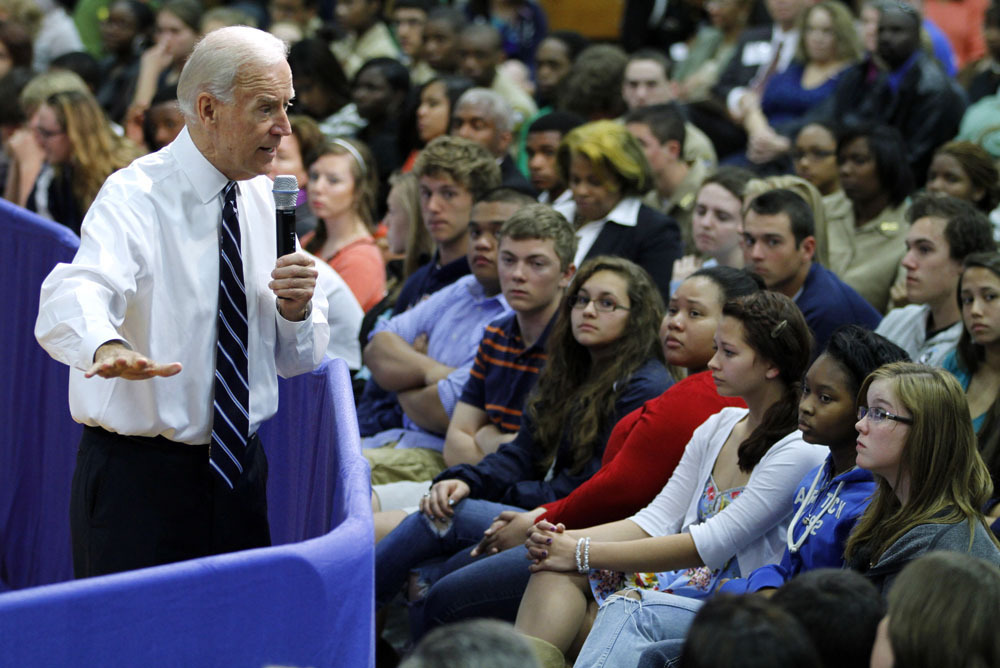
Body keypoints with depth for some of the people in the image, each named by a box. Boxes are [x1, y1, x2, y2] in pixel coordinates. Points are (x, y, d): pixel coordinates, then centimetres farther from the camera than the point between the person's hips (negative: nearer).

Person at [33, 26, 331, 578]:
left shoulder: (264, 200, 6)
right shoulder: (134, 197, -13)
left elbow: (299, 359, 11)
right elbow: (74, 297, -34)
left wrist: (297, 310, -11)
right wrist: (108, 347, -57)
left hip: (239, 468, 6)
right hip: (137, 478, -6)